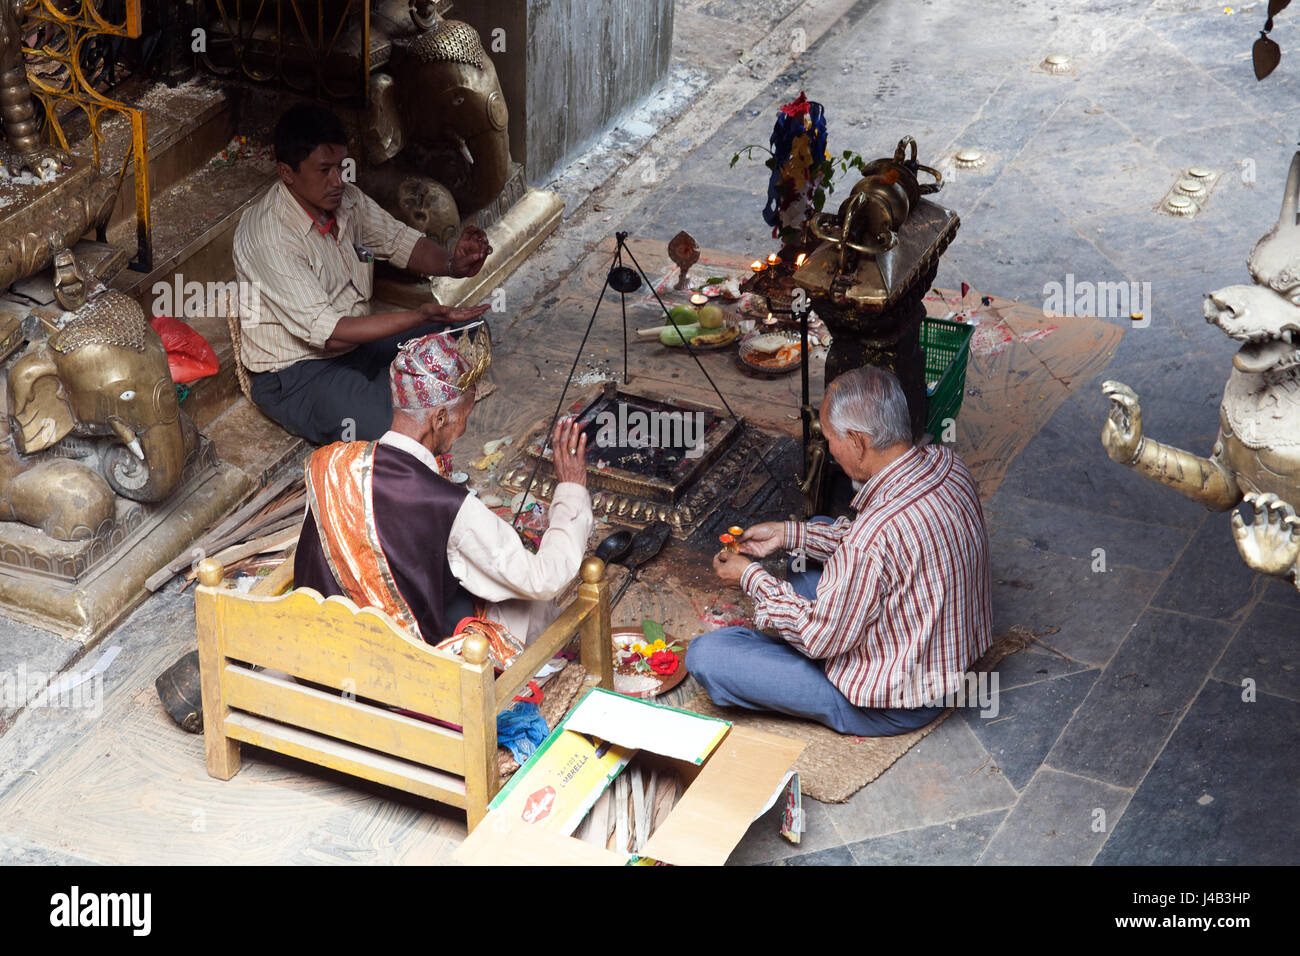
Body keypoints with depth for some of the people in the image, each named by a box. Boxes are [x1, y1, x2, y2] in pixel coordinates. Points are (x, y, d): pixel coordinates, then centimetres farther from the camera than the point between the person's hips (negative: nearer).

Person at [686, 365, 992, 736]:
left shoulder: (875, 536, -37)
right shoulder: (946, 465, -11)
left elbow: (822, 638, -21)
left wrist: (752, 578, -7)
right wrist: (789, 534, 8)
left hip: (892, 709, -9)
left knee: (704, 655, -12)